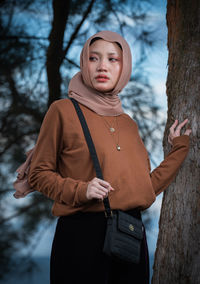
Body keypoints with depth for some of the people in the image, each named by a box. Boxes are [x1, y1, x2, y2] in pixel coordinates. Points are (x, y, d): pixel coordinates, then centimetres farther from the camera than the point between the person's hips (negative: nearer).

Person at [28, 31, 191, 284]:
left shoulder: (128, 124, 14)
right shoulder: (63, 111, -1)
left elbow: (147, 187, 13)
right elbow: (38, 174, 1)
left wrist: (180, 147, 20)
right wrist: (80, 190, -15)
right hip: (80, 234, -5)